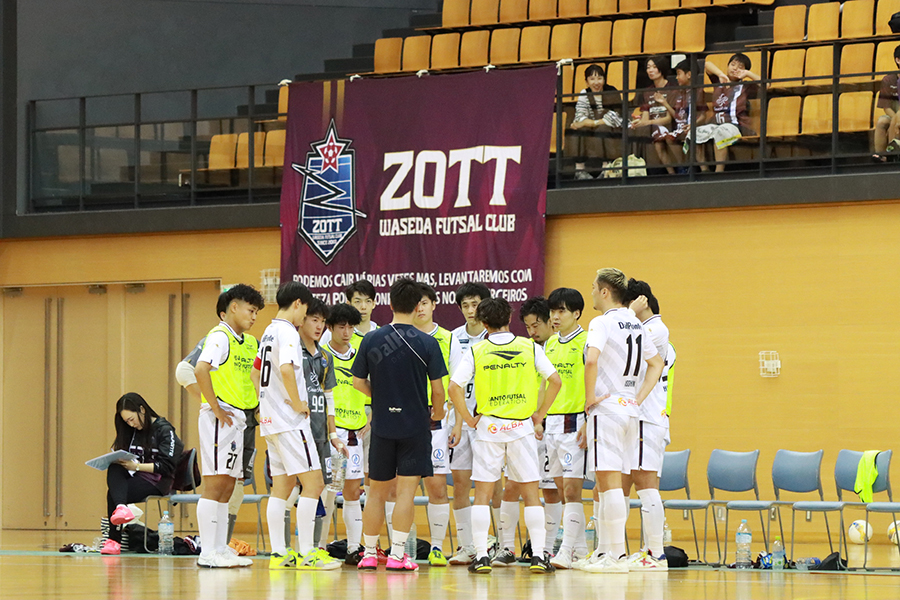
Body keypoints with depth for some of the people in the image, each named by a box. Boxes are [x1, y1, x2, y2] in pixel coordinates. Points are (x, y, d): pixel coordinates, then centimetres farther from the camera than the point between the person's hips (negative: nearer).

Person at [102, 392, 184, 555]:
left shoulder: (164, 430, -3)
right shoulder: (132, 432, 19)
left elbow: (167, 467, -11)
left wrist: (137, 466, -16)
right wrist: (117, 459, -6)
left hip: (156, 482, -6)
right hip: (134, 478, 6)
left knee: (113, 493, -29)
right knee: (113, 469, -30)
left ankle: (114, 541, -30)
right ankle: (121, 507, -55)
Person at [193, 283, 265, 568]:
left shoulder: (248, 342, 16)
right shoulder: (220, 336, -10)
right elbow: (201, 370, -24)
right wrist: (215, 407, -20)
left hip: (237, 417, 9)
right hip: (219, 418, -9)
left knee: (227, 485, 10)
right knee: (215, 483, -8)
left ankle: (221, 549, 14)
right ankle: (208, 553, -8)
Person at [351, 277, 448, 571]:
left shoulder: (371, 340, -2)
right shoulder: (427, 343, -9)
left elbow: (358, 382, 4)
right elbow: (437, 388, -7)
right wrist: (437, 413, 13)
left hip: (382, 425, 2)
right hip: (415, 425, -2)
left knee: (376, 492, 12)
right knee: (406, 491, 0)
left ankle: (369, 553, 18)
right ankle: (397, 555, -3)